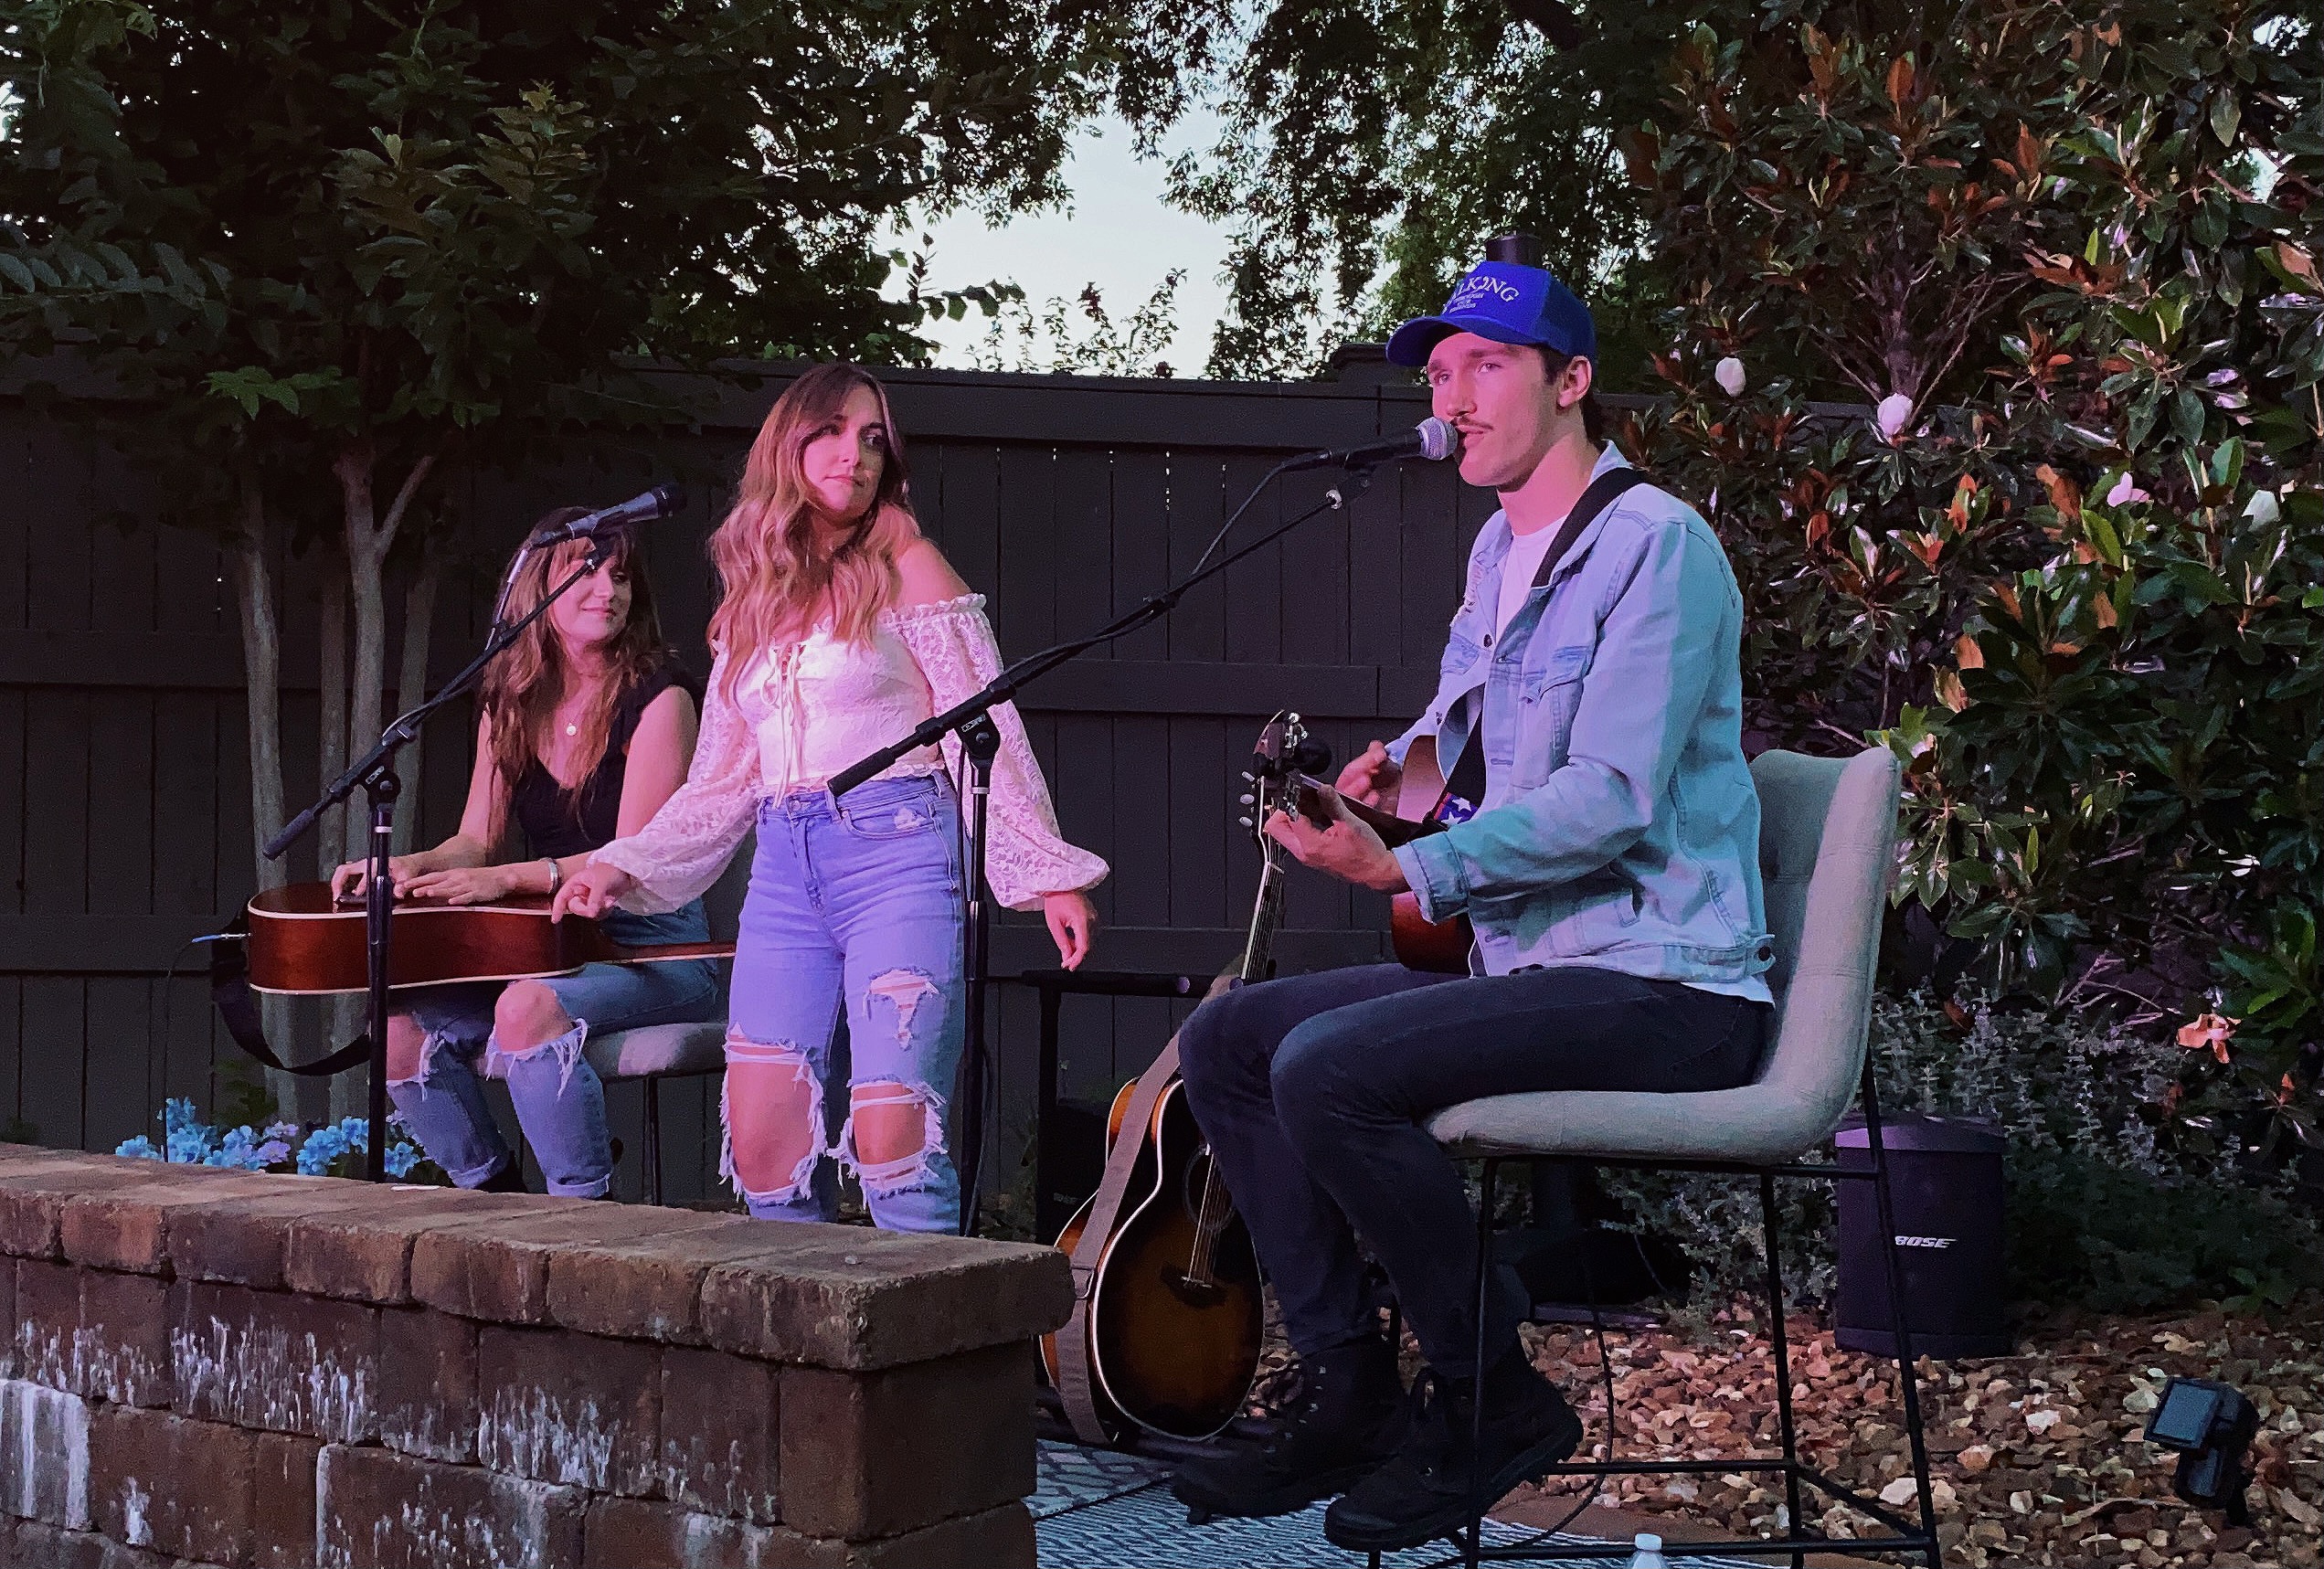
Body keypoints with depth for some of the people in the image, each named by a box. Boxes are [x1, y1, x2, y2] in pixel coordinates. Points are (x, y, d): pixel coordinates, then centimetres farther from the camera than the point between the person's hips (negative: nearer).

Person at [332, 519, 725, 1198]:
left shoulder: (656, 696, -8)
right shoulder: (510, 703, 11)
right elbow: (475, 841, 11)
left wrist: (511, 878, -26)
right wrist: (408, 868, -11)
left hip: (653, 947, -6)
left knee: (528, 1009, -35)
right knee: (400, 1022, -14)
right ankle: (495, 1197, 3)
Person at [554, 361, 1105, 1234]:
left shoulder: (905, 568, 5)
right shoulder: (752, 603, 19)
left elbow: (987, 732, 1)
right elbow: (722, 780, 22)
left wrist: (1048, 873, -6)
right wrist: (626, 867, 13)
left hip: (897, 852, -5)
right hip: (784, 874, 5)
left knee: (890, 1139, -15)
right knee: (762, 1151, -2)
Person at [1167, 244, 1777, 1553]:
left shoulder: (1654, 543, -12)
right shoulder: (1499, 549, 17)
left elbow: (1609, 799, -22)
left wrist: (1407, 869, -24)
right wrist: (1414, 765, 10)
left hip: (1664, 986, -10)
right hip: (1529, 968, 10)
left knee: (1329, 1068, -28)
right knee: (1226, 1040, 2)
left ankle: (1496, 1402, -9)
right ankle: (1352, 1393, 3)